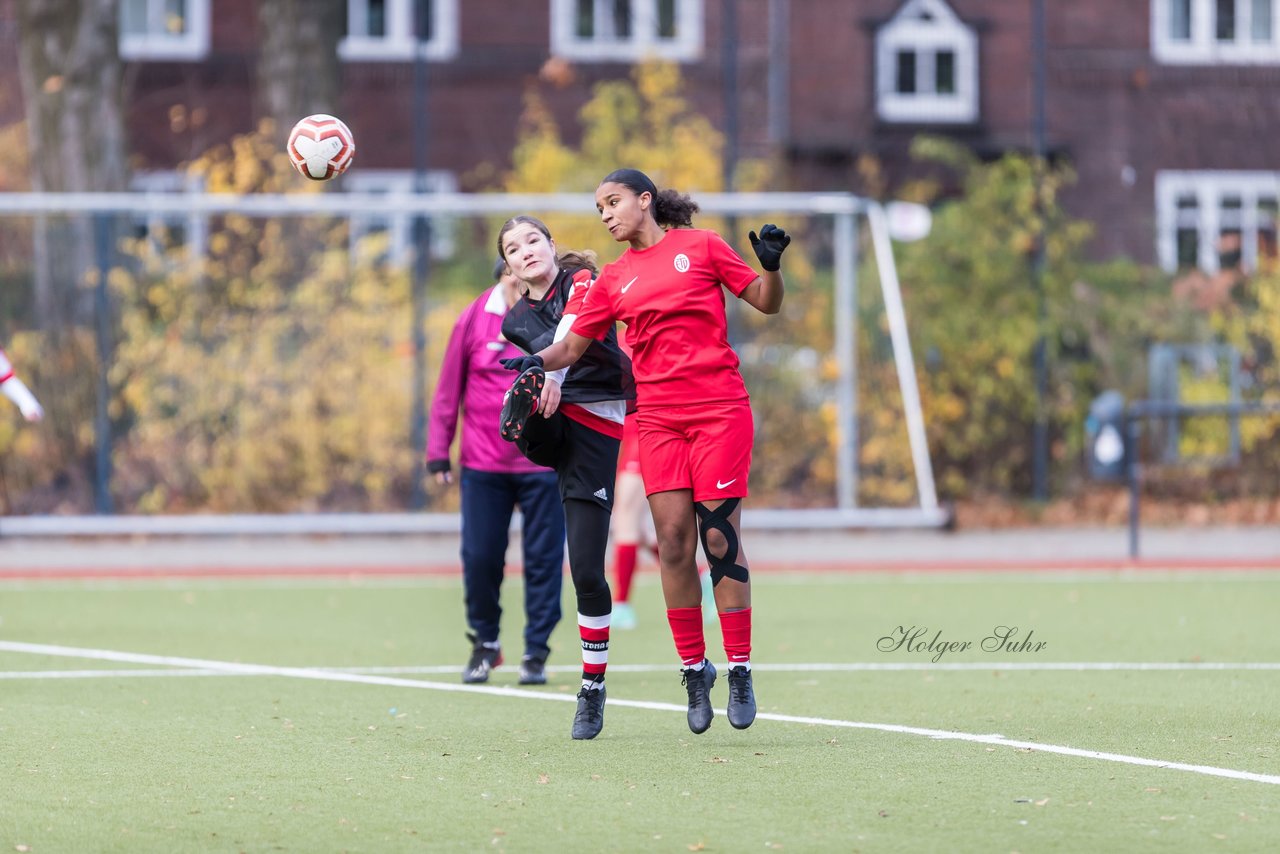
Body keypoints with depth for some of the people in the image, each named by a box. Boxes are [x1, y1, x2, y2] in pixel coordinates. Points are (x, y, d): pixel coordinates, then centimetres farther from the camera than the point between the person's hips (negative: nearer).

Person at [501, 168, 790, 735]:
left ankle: (740, 671, -2)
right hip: (658, 417, 3)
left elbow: (766, 303, 7)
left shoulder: (701, 246, 4)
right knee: (673, 542, -4)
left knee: (720, 538, -8)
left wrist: (771, 266, -13)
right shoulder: (613, 279, 12)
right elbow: (573, 346, 13)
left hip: (719, 410, -3)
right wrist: (537, 362, -7)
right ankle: (694, 668, 7)